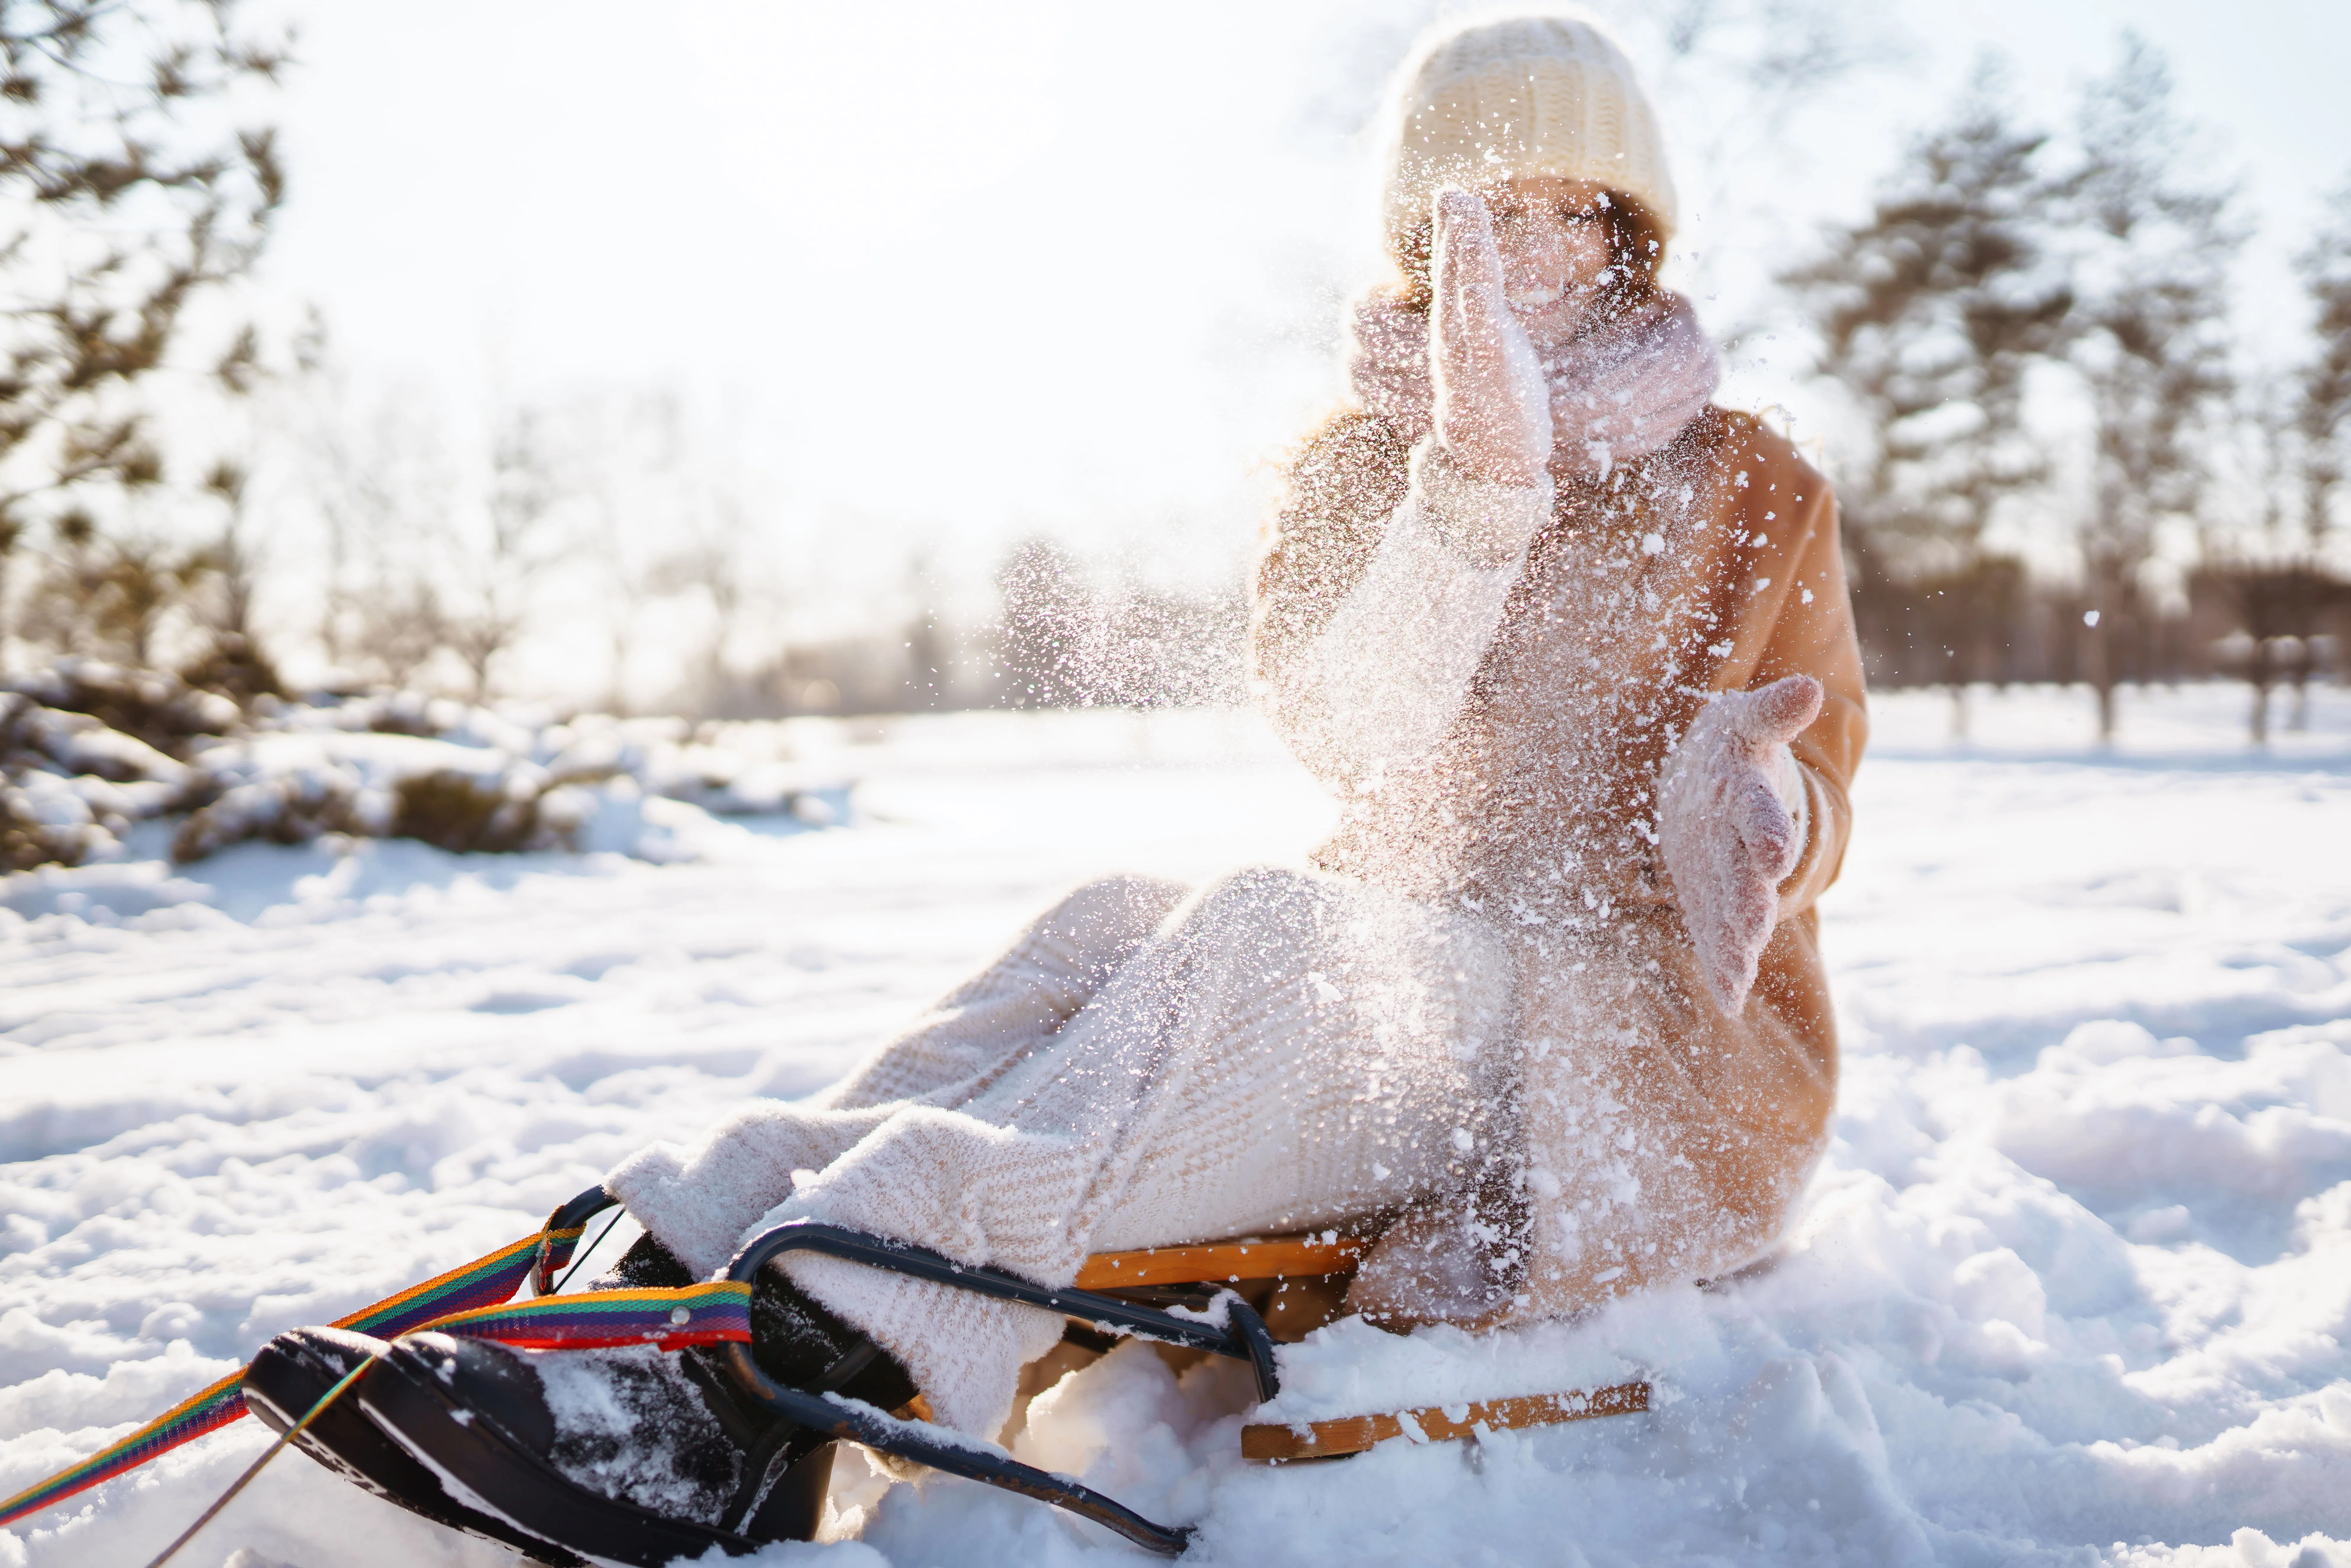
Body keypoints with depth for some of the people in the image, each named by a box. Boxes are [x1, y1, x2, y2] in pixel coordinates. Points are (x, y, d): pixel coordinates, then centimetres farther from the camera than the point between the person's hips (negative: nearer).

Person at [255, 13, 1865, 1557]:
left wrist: (1756, 812, -25)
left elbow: (1812, 815, 0)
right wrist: (1473, 486, -22)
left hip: (1657, 1045, -3)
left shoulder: (1757, 494, 4)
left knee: (1256, 938, -33)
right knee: (1114, 927, -27)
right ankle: (677, 1275, -39)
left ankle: (800, 1369, -48)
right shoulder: (1365, 465, 11)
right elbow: (1351, 726, -7)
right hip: (1418, 971, 4)